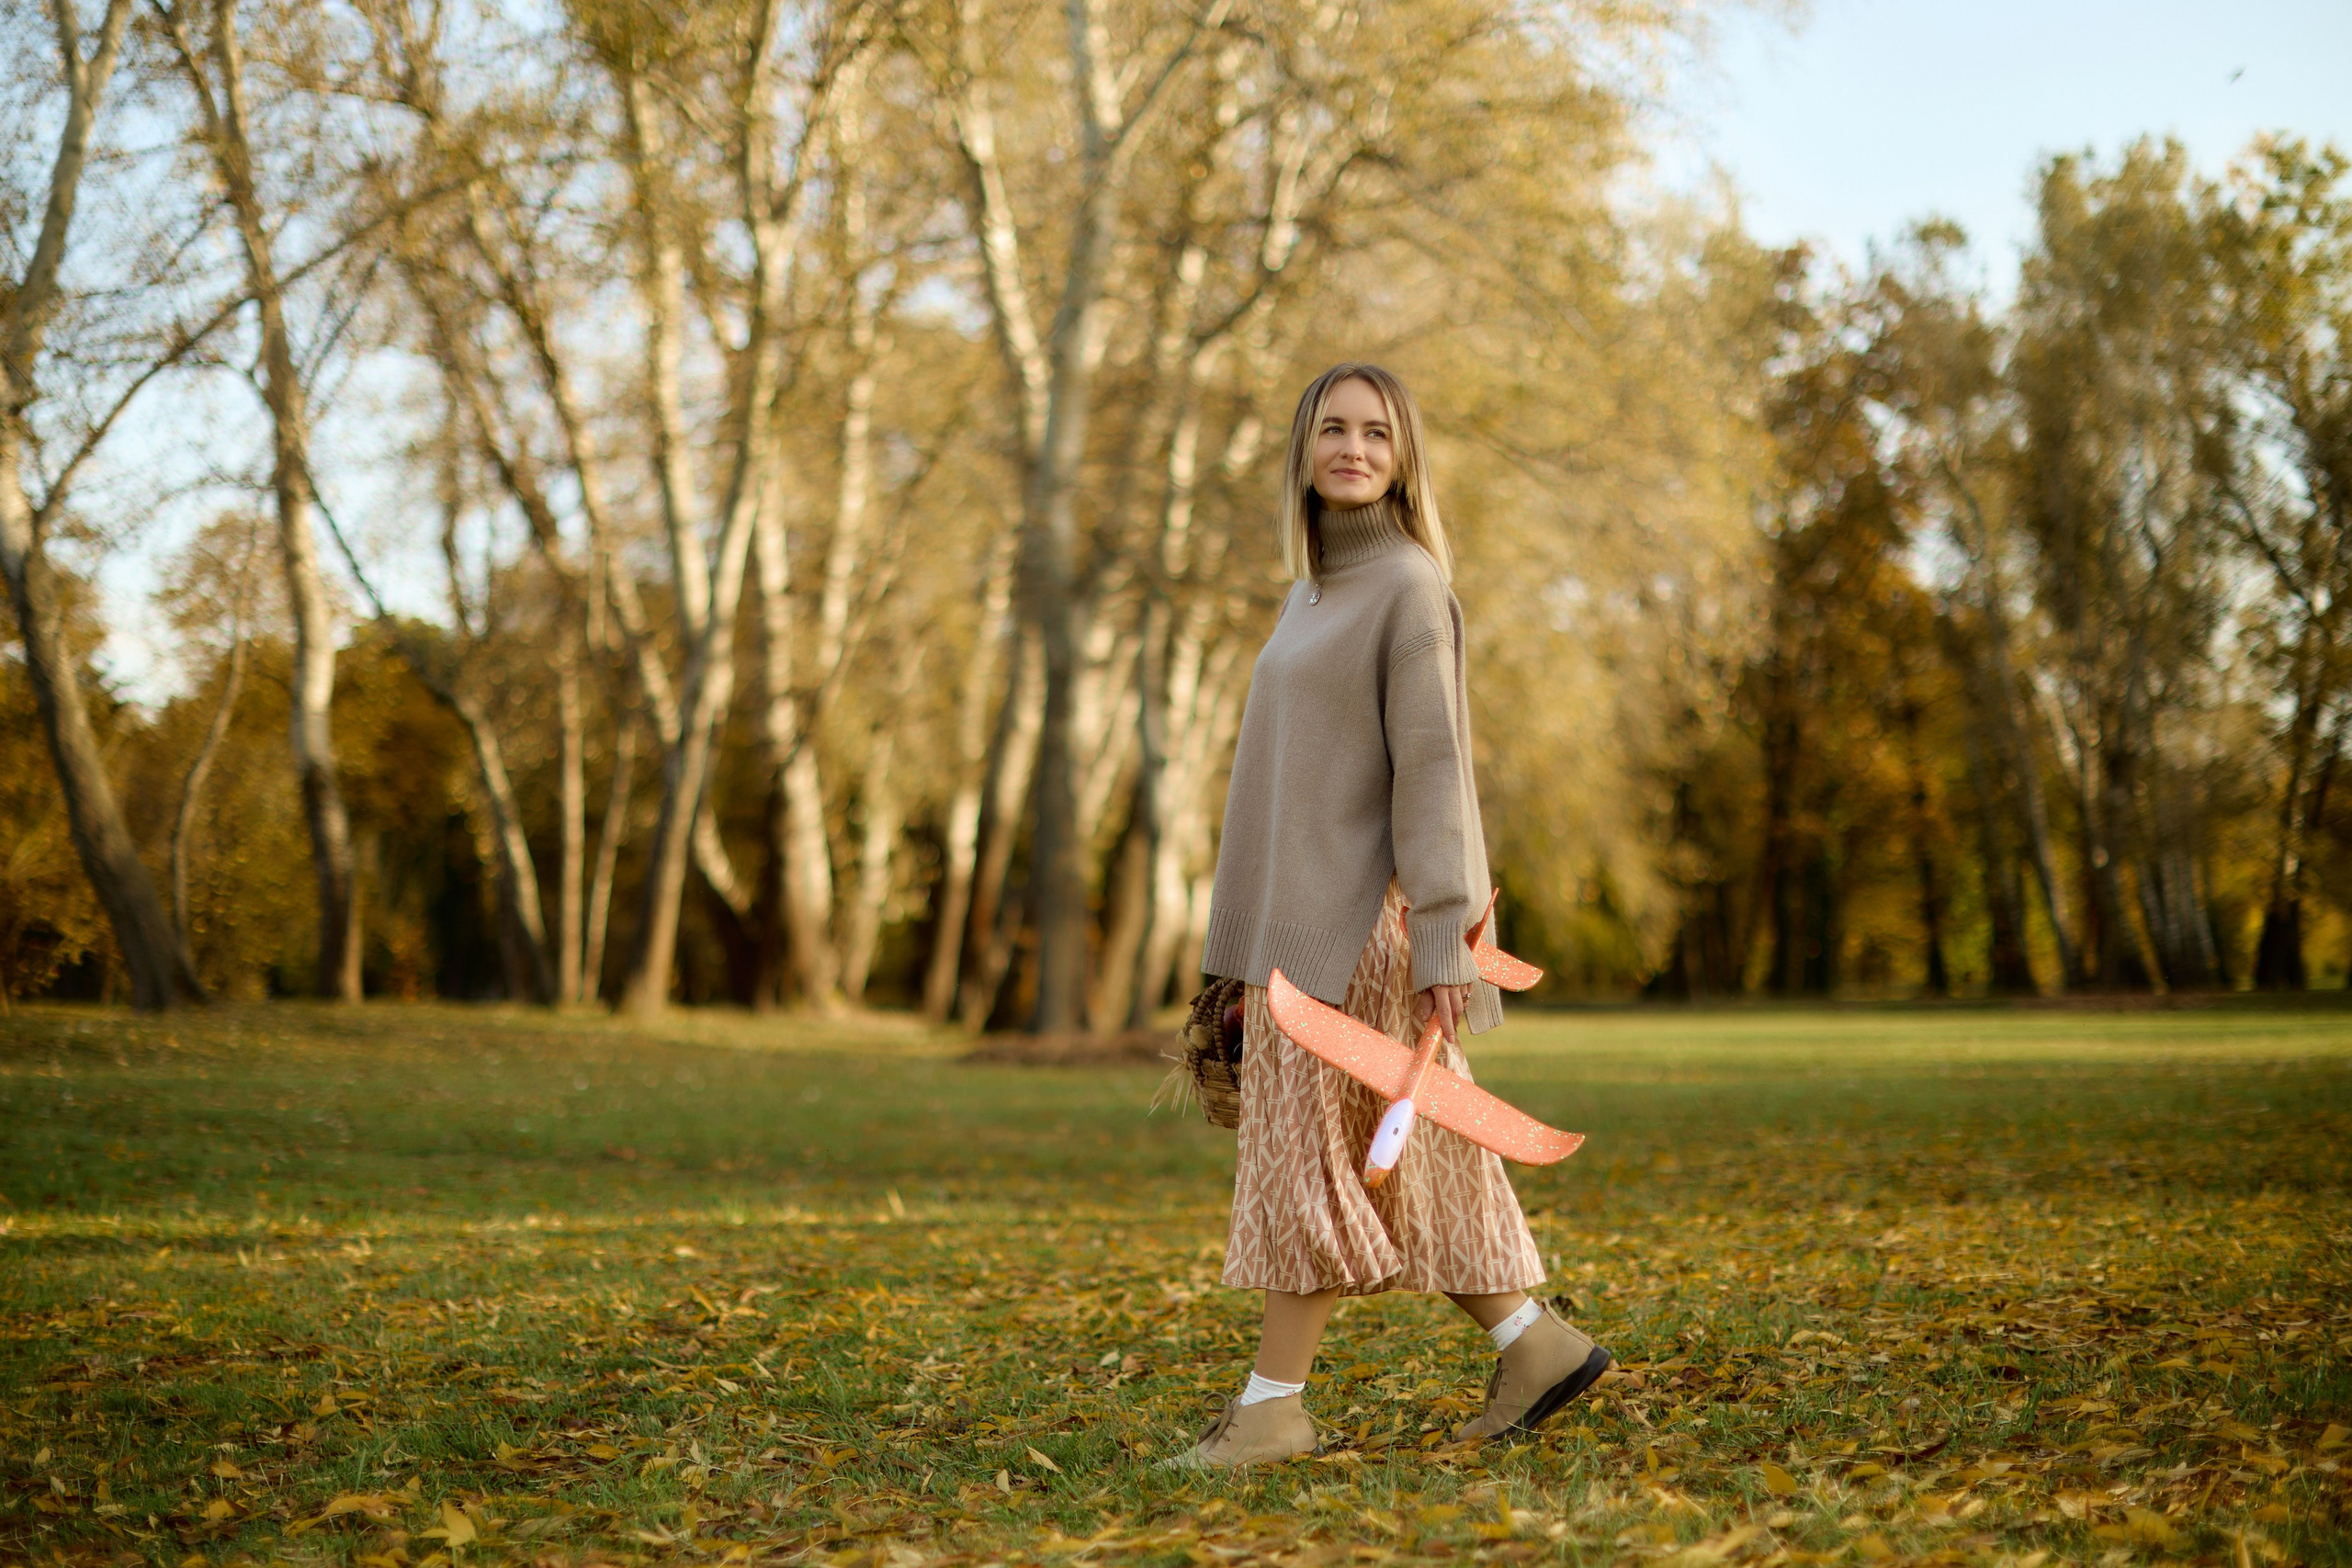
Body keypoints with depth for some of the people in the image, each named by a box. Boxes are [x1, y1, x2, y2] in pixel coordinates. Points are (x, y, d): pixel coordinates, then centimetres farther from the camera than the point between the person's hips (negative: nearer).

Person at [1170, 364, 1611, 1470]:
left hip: (1364, 919, -9)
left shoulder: (1410, 583, -9)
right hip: (1305, 919, 9)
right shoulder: (1318, 589, 16)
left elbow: (1433, 765, -16)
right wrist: (1258, 945, 18)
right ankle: (1535, 1344, 17)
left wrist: (1444, 938, -21)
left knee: (1310, 1155, -5)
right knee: (1406, 1165, 10)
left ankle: (1273, 1401, 2)